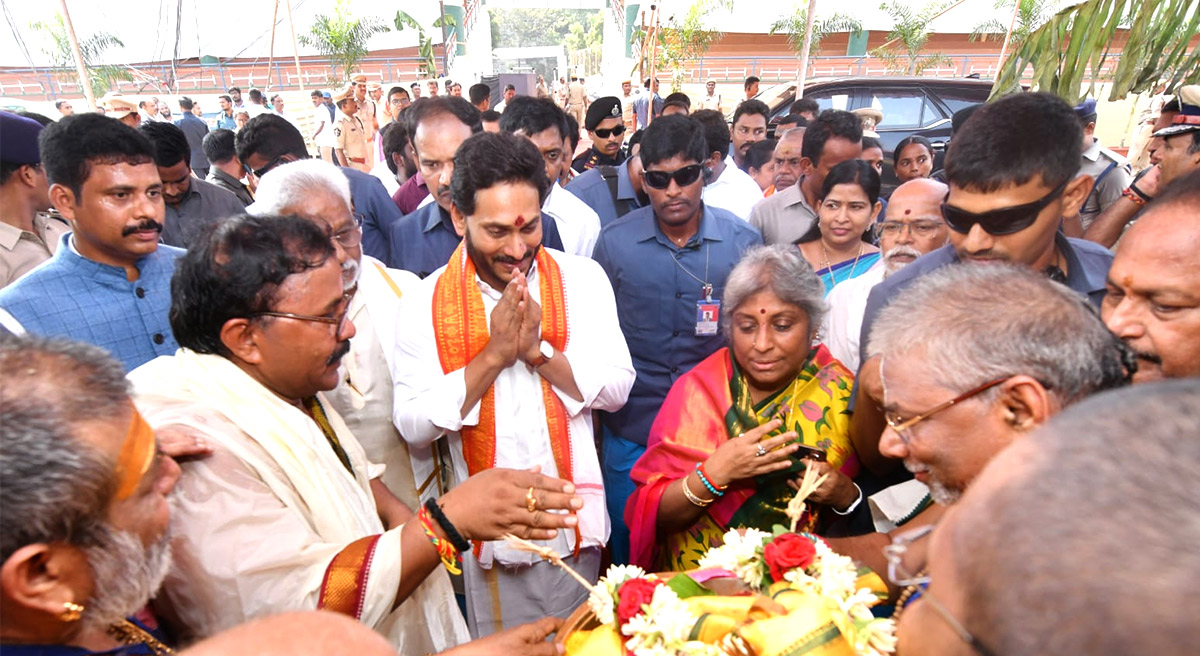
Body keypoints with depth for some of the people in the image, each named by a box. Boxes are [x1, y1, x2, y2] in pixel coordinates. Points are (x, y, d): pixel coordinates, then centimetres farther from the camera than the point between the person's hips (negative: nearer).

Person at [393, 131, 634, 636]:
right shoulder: (427, 302, -6)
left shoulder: (581, 279, -3)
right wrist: (494, 354, -19)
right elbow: (413, 425, -12)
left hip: (573, 524, 1)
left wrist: (539, 351, -19)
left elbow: (617, 388, -6)